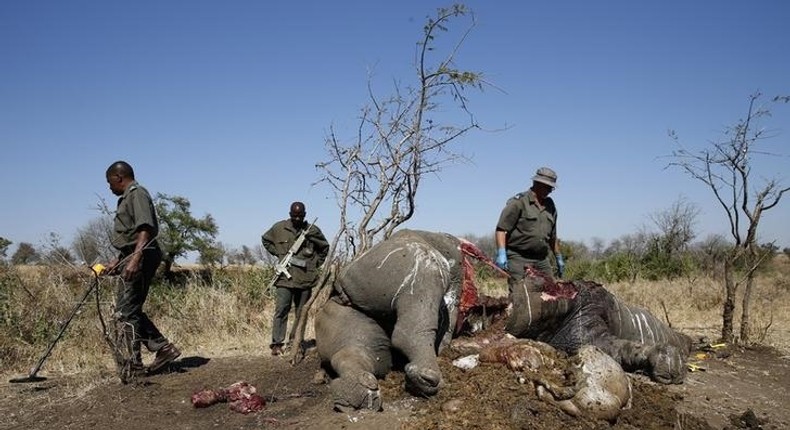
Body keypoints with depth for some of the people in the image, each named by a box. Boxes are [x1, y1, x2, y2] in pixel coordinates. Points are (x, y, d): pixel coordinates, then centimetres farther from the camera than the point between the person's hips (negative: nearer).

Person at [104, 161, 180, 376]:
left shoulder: (137, 193, -9)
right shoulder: (127, 198, 23)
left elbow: (145, 230, -22)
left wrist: (134, 260, -30)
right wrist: (118, 261, 27)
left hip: (140, 258, -11)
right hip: (132, 259, 11)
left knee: (126, 311, -8)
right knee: (129, 309, 11)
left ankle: (134, 365, -2)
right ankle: (163, 347, 12)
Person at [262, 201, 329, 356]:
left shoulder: (313, 230, 4)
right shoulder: (279, 227, 4)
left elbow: (324, 247, 18)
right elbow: (265, 239, 20)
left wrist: (315, 263, 7)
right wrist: (278, 253, 8)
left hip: (306, 278, 2)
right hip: (285, 277, -1)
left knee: (301, 313, 7)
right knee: (281, 310, -9)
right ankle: (277, 344, -6)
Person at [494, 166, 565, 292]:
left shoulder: (550, 205, 16)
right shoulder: (519, 202, -6)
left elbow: (552, 236, 26)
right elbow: (501, 229, -11)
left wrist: (559, 258, 28)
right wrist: (501, 254, -21)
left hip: (542, 259, 7)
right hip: (518, 258, -7)